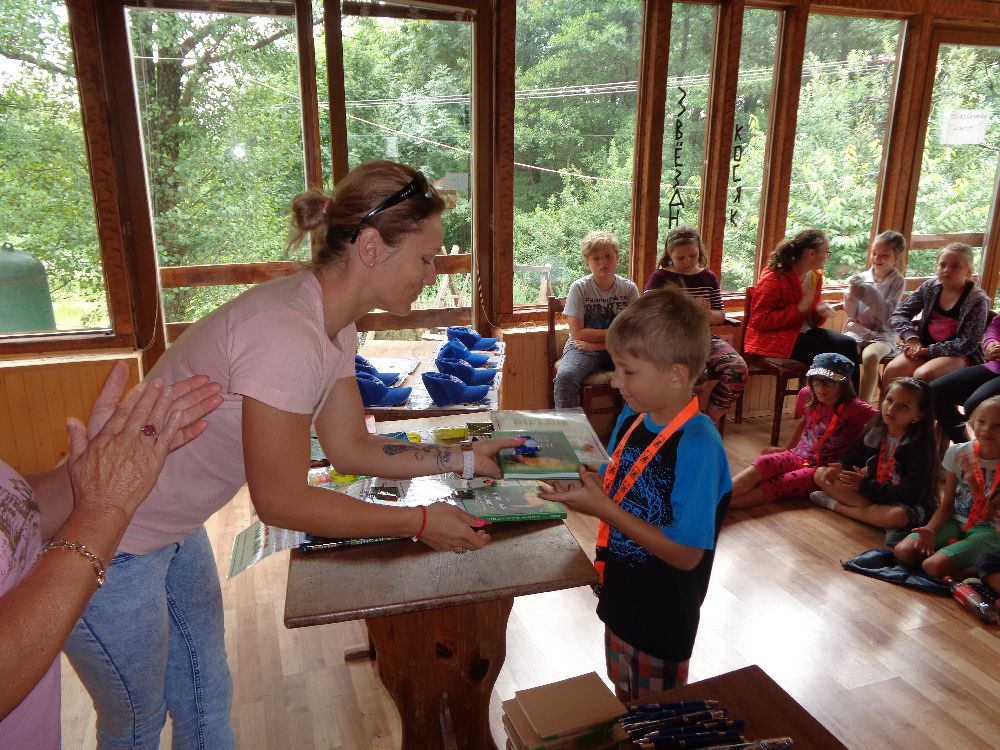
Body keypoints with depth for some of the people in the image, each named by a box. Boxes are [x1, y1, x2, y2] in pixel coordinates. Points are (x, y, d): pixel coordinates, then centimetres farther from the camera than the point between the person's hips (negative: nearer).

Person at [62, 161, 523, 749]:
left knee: (207, 701, 23)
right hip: (106, 546, -8)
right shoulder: (287, 336, -33)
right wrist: (419, 523, -17)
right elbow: (282, 502, -25)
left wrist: (465, 458, -2)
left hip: (175, 533, 8)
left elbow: (350, 448, 2)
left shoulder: (334, 325, -4)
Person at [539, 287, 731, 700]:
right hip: (621, 599, 7)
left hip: (663, 618, -7)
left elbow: (686, 554, -27)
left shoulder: (697, 445, -30)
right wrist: (577, 480, -14)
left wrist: (602, 508, -30)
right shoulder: (633, 416, -5)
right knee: (626, 703, 30)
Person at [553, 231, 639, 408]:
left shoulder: (629, 289, 2)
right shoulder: (579, 288, -4)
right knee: (565, 377, -33)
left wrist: (596, 344, -10)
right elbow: (577, 333, -9)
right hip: (583, 350, -2)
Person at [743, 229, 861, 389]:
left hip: (803, 332, 8)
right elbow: (759, 320, -20)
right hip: (774, 338, -7)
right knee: (824, 355, -24)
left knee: (848, 344, -15)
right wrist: (800, 308, -22)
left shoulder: (815, 276, 11)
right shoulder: (774, 277, -13)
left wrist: (820, 311, -3)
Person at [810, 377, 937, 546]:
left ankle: (836, 505, -21)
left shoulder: (920, 446, -20)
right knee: (821, 473, -6)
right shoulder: (874, 432, -1)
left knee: (898, 516, -43)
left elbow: (910, 495, -25)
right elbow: (852, 455, 13)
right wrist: (838, 467, -12)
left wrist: (864, 485, -25)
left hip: (903, 505, -6)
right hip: (867, 493, 6)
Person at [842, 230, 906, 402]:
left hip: (882, 334, -2)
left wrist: (868, 293, -22)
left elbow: (888, 314, -11)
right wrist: (851, 295, -14)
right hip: (857, 331, 2)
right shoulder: (861, 278, 7)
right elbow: (851, 314, 7)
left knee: (870, 357, -33)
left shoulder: (898, 282, 1)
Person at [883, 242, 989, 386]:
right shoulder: (930, 287, 3)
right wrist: (911, 338, -13)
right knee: (892, 371, -23)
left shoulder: (977, 300, -9)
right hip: (925, 347, 4)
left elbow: (968, 343, -15)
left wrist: (929, 350, -18)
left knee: (922, 375, -33)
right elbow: (899, 315, 4)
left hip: (960, 355, -4)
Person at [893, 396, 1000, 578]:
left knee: (934, 566, -27)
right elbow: (946, 505, 2)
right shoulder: (958, 453, -1)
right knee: (903, 551, -19)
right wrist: (931, 529, -16)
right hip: (956, 521, 5)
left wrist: (973, 482, -26)